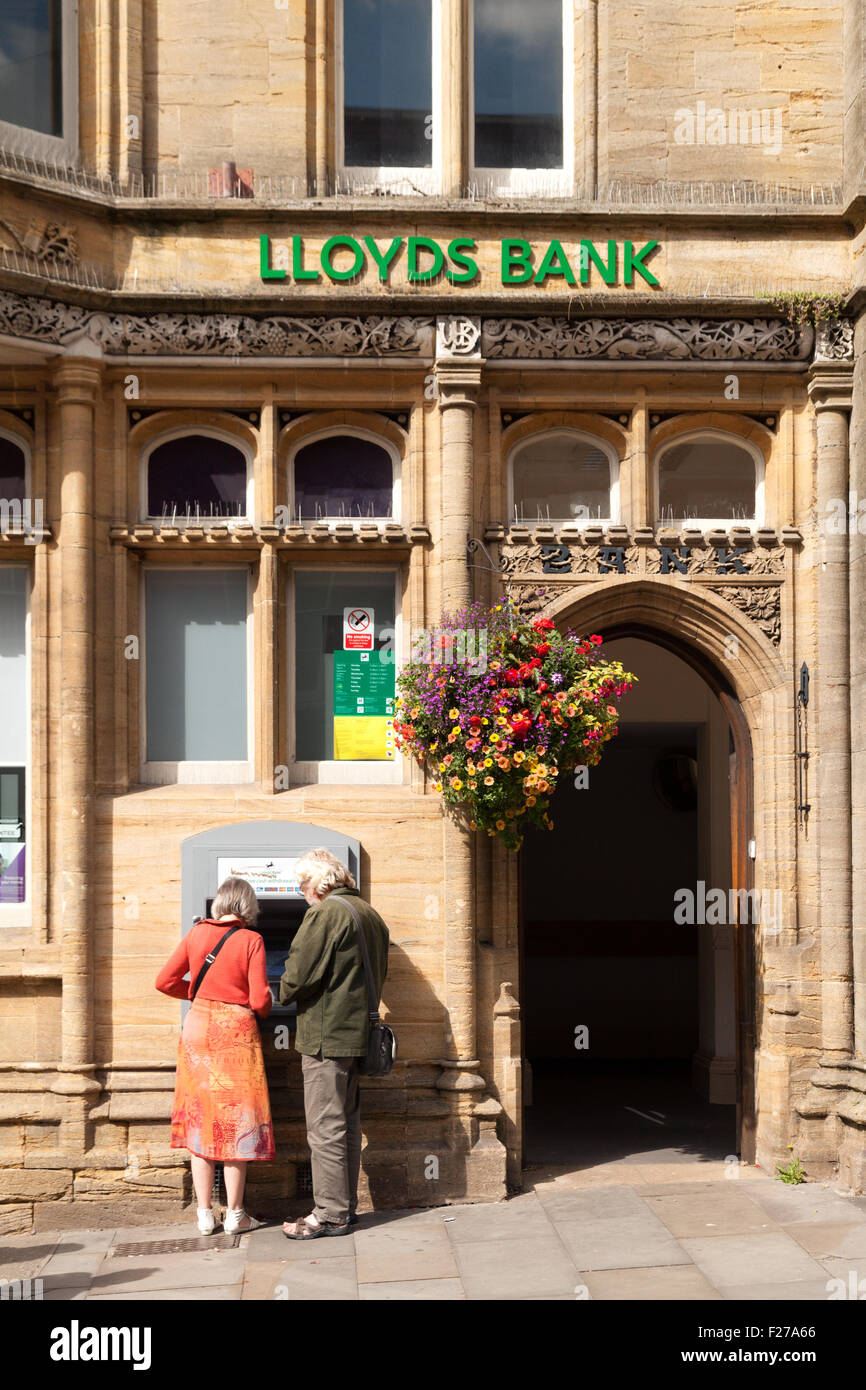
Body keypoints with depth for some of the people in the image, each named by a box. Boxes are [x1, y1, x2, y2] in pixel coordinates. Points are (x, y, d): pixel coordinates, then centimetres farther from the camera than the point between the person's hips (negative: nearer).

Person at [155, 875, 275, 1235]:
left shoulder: (197, 934, 3)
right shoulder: (251, 940, -8)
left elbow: (165, 981, 6)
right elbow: (260, 1001, -12)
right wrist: (265, 1005, 12)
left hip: (198, 1029, 4)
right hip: (236, 1031, -3)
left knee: (200, 1121, 9)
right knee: (236, 1123, 6)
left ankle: (204, 1215, 12)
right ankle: (234, 1214, 11)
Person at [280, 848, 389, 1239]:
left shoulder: (325, 914, -15)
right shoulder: (370, 914, 14)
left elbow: (299, 975, -18)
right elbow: (379, 974, 22)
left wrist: (285, 995, 2)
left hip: (327, 1035, -9)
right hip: (358, 1031, 9)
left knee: (326, 1128, -4)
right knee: (347, 1123, 15)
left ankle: (330, 1214, -1)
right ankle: (346, 1206, 22)